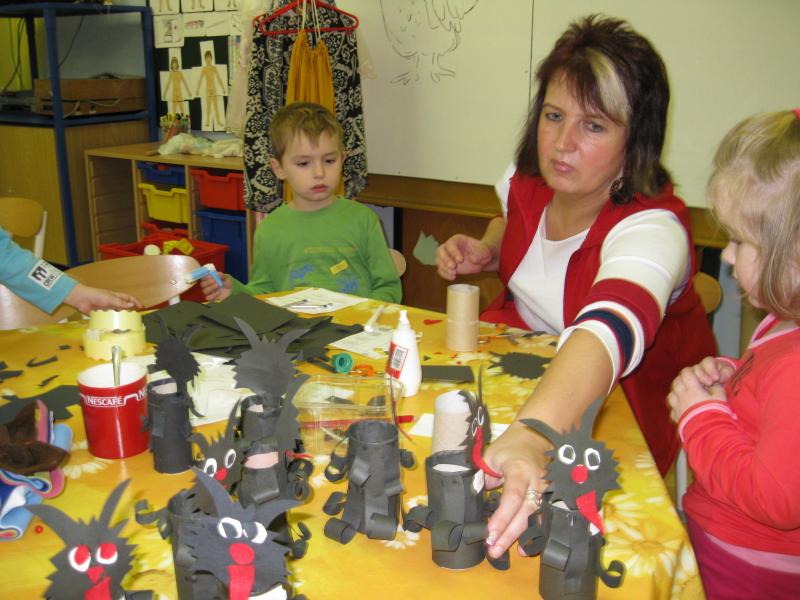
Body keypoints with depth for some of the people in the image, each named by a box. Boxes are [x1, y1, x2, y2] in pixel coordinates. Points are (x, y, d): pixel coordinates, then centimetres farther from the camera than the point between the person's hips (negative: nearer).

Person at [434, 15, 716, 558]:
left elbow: (611, 330, -53)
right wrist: (484, 252, -6)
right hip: (524, 362, 6)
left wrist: (531, 436, -71)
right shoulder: (531, 181, -10)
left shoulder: (653, 228, -31)